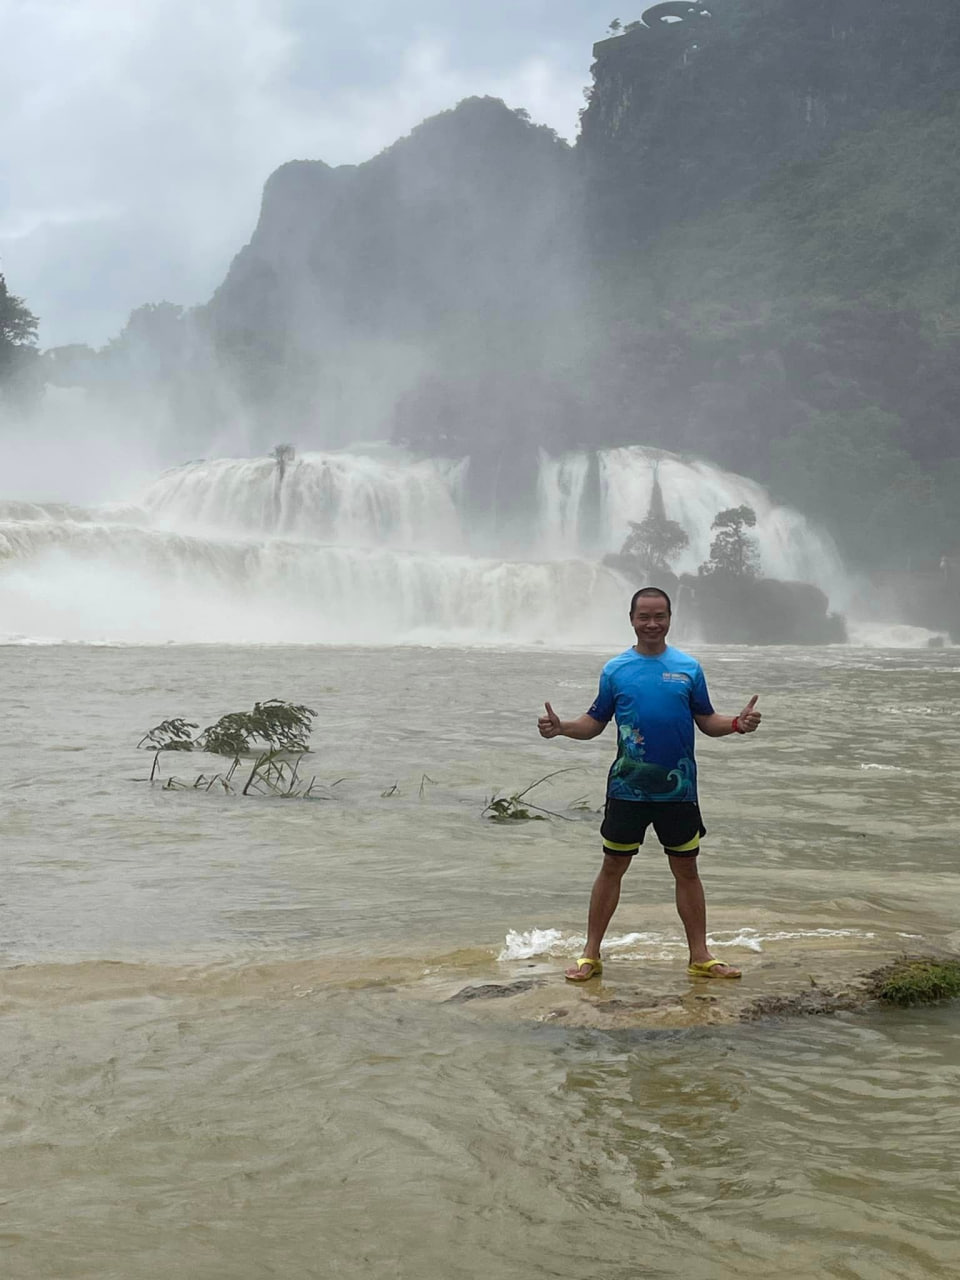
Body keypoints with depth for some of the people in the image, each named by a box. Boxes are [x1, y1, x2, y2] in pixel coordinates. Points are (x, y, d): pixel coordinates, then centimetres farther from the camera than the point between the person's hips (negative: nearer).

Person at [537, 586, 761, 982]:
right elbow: (595, 722, 5)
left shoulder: (689, 668, 4)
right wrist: (561, 727, -13)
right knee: (612, 867, 5)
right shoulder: (616, 669, 2)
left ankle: (700, 956, 15)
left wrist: (737, 724, -13)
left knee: (686, 870, 8)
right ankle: (591, 954, 12)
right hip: (627, 787, -1)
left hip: (678, 789, 1)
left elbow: (706, 721, 6)